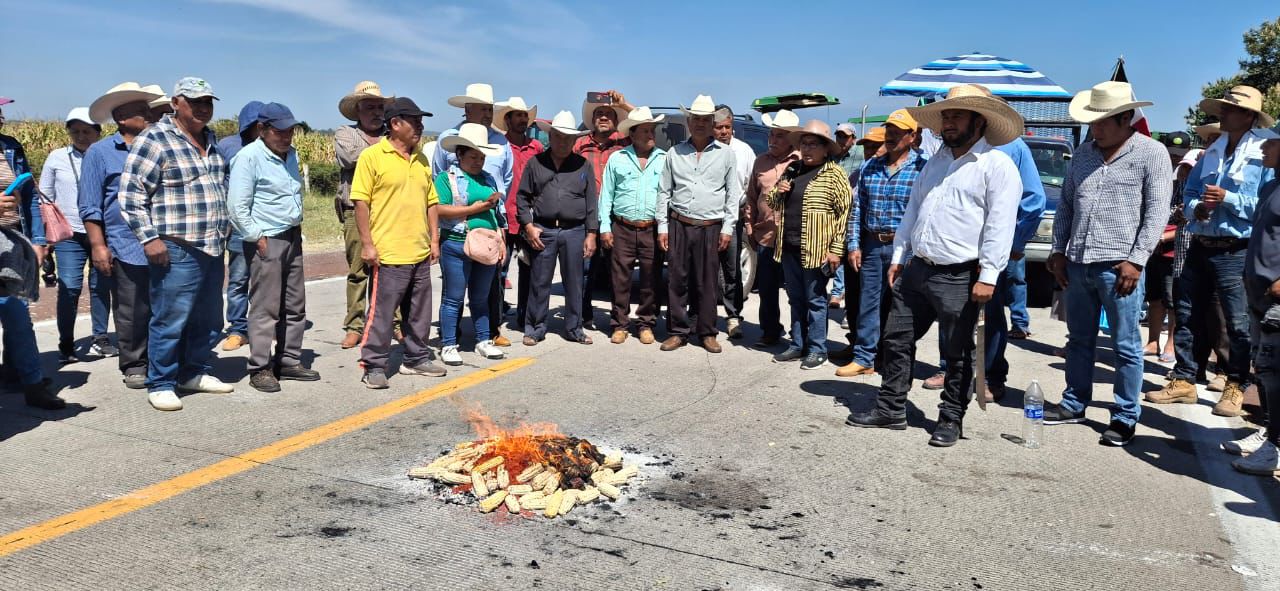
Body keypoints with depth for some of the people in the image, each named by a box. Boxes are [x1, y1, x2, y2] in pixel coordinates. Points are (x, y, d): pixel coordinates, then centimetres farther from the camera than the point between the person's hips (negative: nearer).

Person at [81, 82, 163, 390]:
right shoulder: (100, 152, 1)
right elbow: (90, 206, -1)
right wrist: (98, 246, -7)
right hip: (126, 247, -3)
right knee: (132, 313, 3)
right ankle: (134, 366, 16)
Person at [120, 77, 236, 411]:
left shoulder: (211, 140, 15)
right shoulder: (154, 140, -7)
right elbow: (131, 194, -10)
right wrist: (149, 238, -14)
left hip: (213, 248, 8)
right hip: (176, 250, -8)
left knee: (208, 319, 14)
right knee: (171, 320, -5)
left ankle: (193, 373, 29)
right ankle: (160, 385, 8)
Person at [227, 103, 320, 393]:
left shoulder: (290, 154, 13)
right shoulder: (248, 157, -10)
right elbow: (237, 207, -14)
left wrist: (297, 226, 16)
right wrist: (258, 239, -14)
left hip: (293, 238, 8)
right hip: (266, 241, -8)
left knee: (294, 306, 11)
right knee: (265, 308, -5)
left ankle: (289, 361, 21)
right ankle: (260, 369, 3)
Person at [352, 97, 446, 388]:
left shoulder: (421, 159, 13)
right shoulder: (372, 156, -7)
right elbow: (361, 201, -9)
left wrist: (434, 239, 12)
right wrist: (367, 243, -13)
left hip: (420, 254, 7)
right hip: (388, 254, -6)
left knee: (419, 313, 14)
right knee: (380, 312, -1)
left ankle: (416, 359, 28)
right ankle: (374, 367, 10)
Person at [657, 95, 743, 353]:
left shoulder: (725, 154, 5)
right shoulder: (674, 153, 9)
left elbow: (733, 194, 6)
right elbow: (664, 192, 11)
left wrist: (728, 228, -1)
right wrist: (662, 227, 5)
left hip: (711, 228, -1)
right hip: (679, 225, 1)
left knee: (707, 283, 3)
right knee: (677, 280, 3)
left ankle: (707, 333, 14)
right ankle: (678, 332, 13)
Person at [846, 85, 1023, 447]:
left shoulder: (997, 165, -7)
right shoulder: (937, 162, 17)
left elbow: (1000, 224, -14)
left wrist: (988, 276, -19)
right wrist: (898, 257, 15)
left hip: (959, 278, -7)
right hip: (918, 269, 7)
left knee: (958, 354, 5)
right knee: (897, 340, 10)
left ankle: (951, 419, 18)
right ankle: (891, 409, 21)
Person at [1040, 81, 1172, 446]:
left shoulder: (1151, 153, -3)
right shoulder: (1083, 154, 12)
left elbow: (1157, 212, -8)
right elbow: (1065, 205, 17)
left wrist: (1136, 260, -14)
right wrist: (1059, 251, 10)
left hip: (1119, 266, -5)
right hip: (1078, 264, 6)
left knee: (1126, 346, 3)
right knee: (1079, 340, 15)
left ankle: (1125, 417, 12)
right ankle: (1074, 404, 27)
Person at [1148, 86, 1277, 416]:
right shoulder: (1212, 153, 13)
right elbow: (1188, 194, 14)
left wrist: (1228, 199, -19)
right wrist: (1198, 207, -7)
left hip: (1235, 252, -6)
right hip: (1200, 247, 6)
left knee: (1239, 324, 1)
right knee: (1186, 316, 10)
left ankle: (1236, 387, 14)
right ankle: (1184, 381, 19)